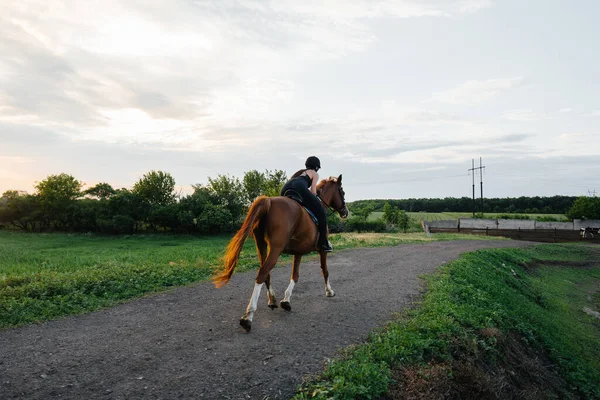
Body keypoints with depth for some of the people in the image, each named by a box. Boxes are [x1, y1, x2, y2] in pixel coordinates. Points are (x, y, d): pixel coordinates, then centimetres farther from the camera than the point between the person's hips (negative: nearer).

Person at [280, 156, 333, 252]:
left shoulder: (300, 172, 40)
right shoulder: (315, 174, 24)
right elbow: (313, 190, 9)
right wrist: (313, 202, 24)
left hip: (285, 188, 6)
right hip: (299, 188, -6)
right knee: (320, 211, 4)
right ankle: (323, 243, 1)